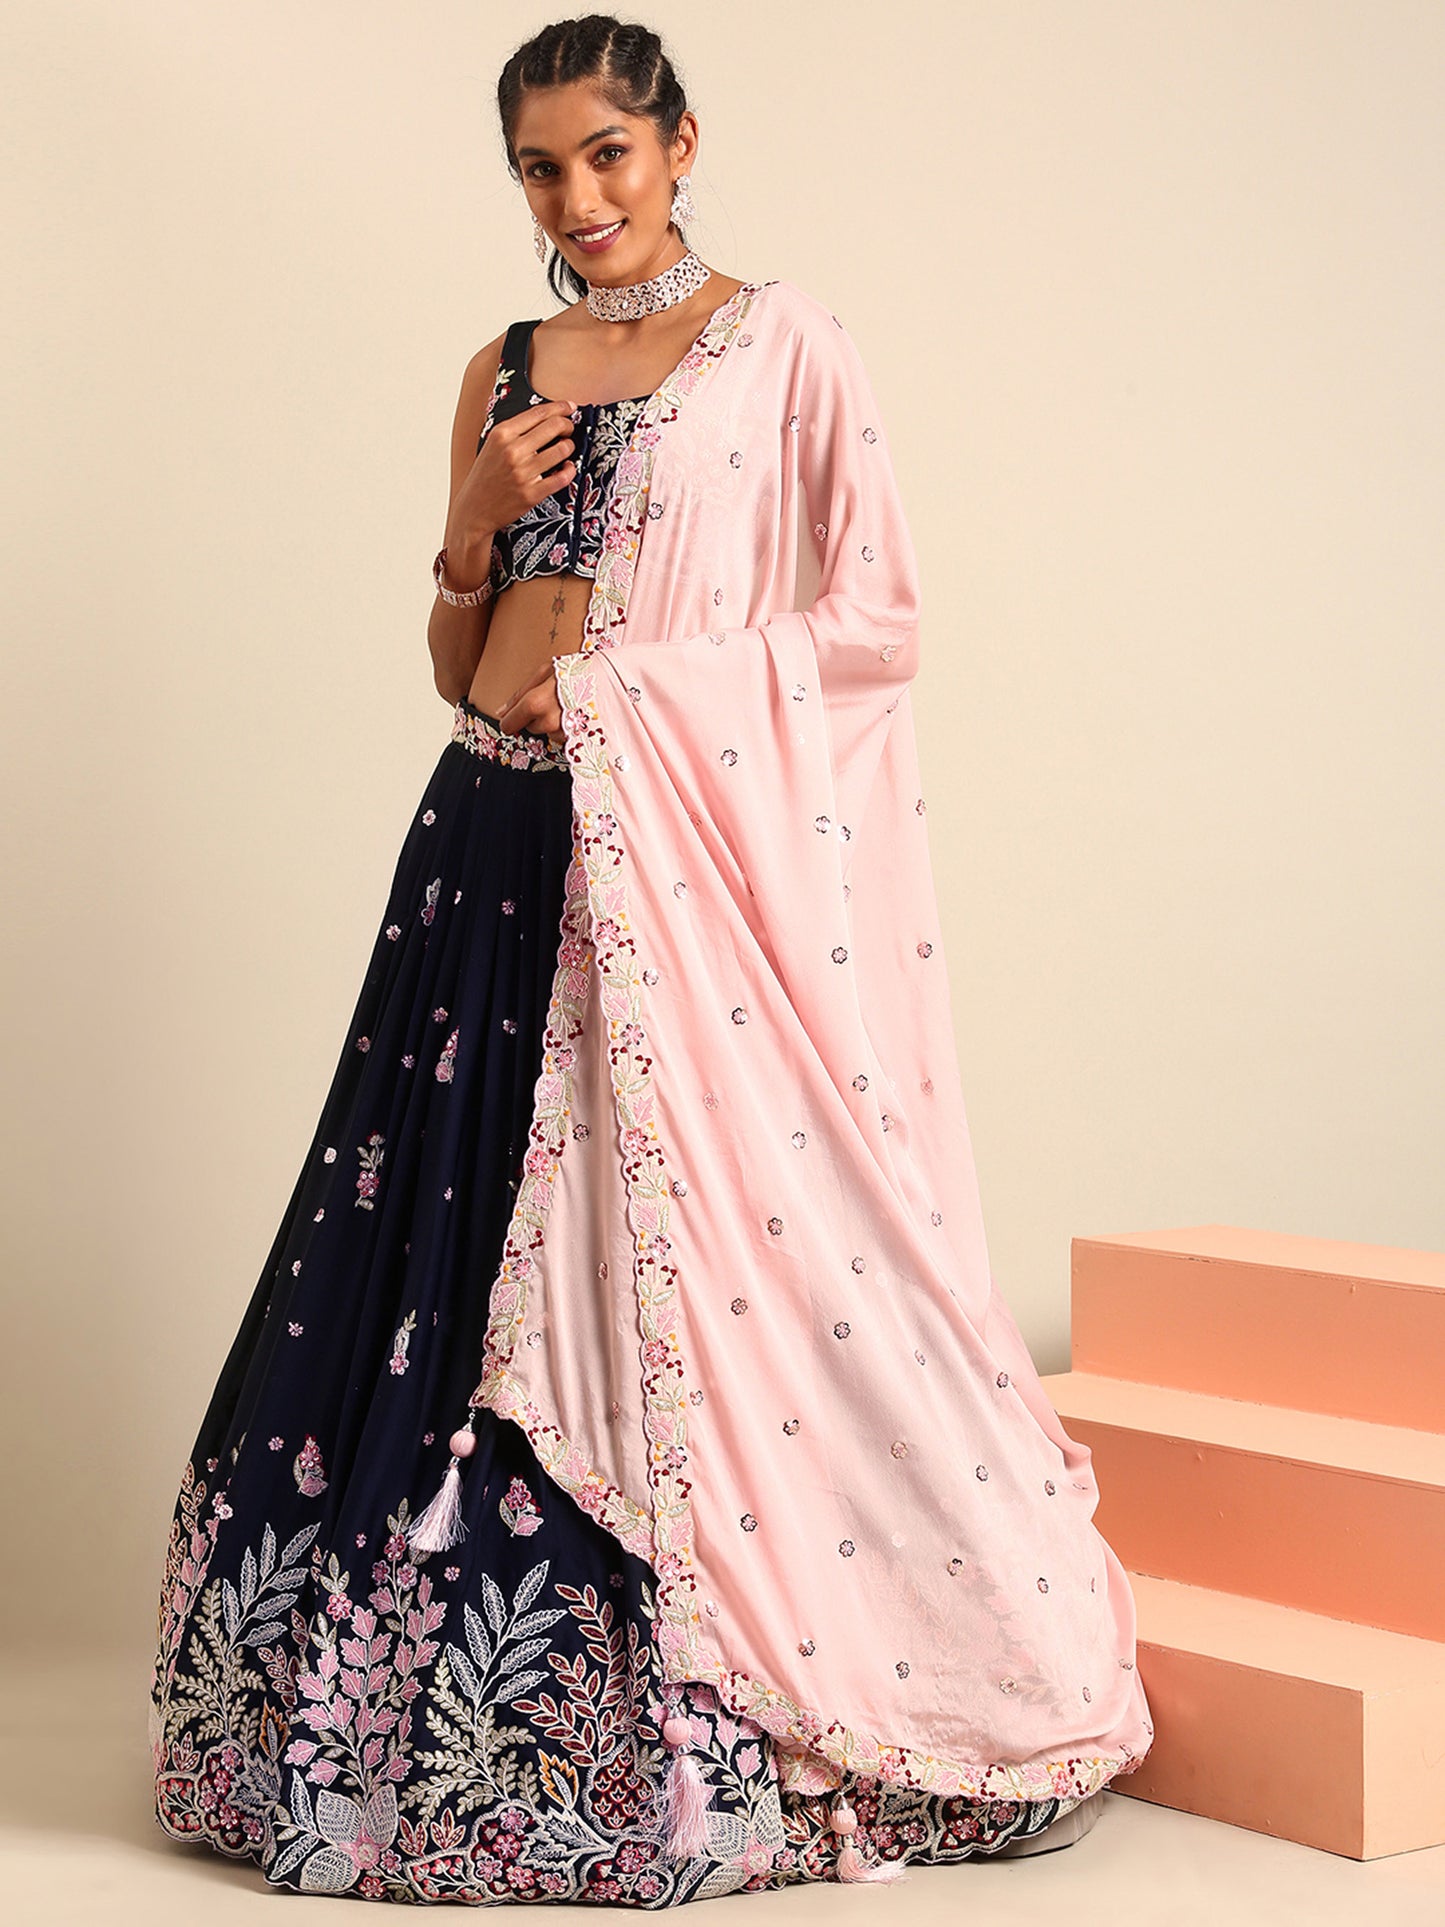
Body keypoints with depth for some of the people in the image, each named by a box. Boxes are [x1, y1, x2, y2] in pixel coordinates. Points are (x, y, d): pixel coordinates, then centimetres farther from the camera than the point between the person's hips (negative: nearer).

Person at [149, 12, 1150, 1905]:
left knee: (706, 1237, -7)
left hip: (701, 858, -5)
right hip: (505, 848, 5)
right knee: (466, 1246, 4)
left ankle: (723, 1728, 6)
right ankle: (452, 1712, 16)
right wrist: (475, 529, 0)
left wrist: (629, 684, -11)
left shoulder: (785, 345, 1)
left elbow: (878, 624, -4)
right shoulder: (503, 376, 16)